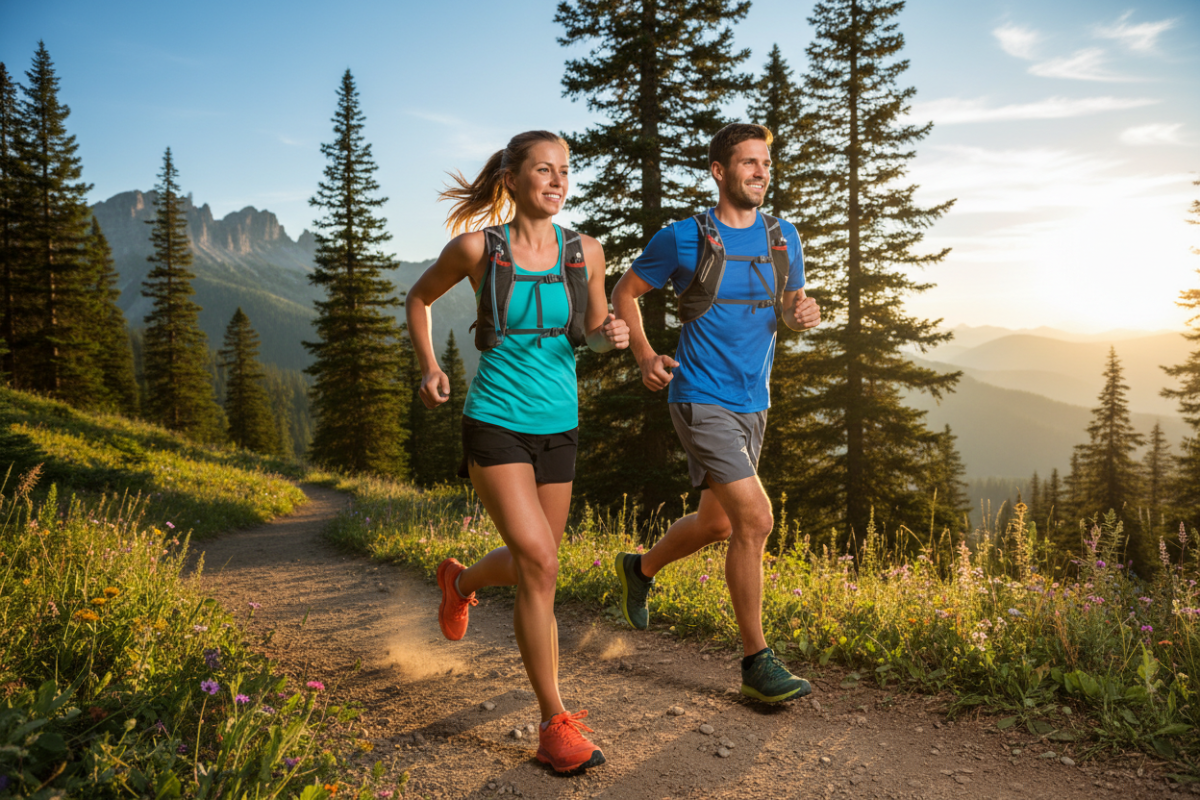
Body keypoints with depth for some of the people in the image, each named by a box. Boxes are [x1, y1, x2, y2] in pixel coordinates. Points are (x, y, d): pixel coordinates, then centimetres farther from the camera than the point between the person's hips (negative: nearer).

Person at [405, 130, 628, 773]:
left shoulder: (585, 252, 2)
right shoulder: (477, 248, -6)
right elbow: (419, 297, 12)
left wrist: (613, 334, -9)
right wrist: (428, 367, -1)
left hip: (558, 427, 4)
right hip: (495, 423, -4)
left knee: (531, 563, 16)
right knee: (540, 563, -17)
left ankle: (461, 581, 52)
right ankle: (555, 724, -4)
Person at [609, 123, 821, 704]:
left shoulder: (783, 237, 9)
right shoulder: (683, 238, -6)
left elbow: (793, 312, 17)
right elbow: (624, 294, 5)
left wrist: (804, 313, -8)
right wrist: (645, 357, -10)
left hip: (753, 403, 7)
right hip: (701, 400, -7)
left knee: (718, 524, 17)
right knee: (755, 519, -16)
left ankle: (639, 569, 45)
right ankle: (757, 663, -3)